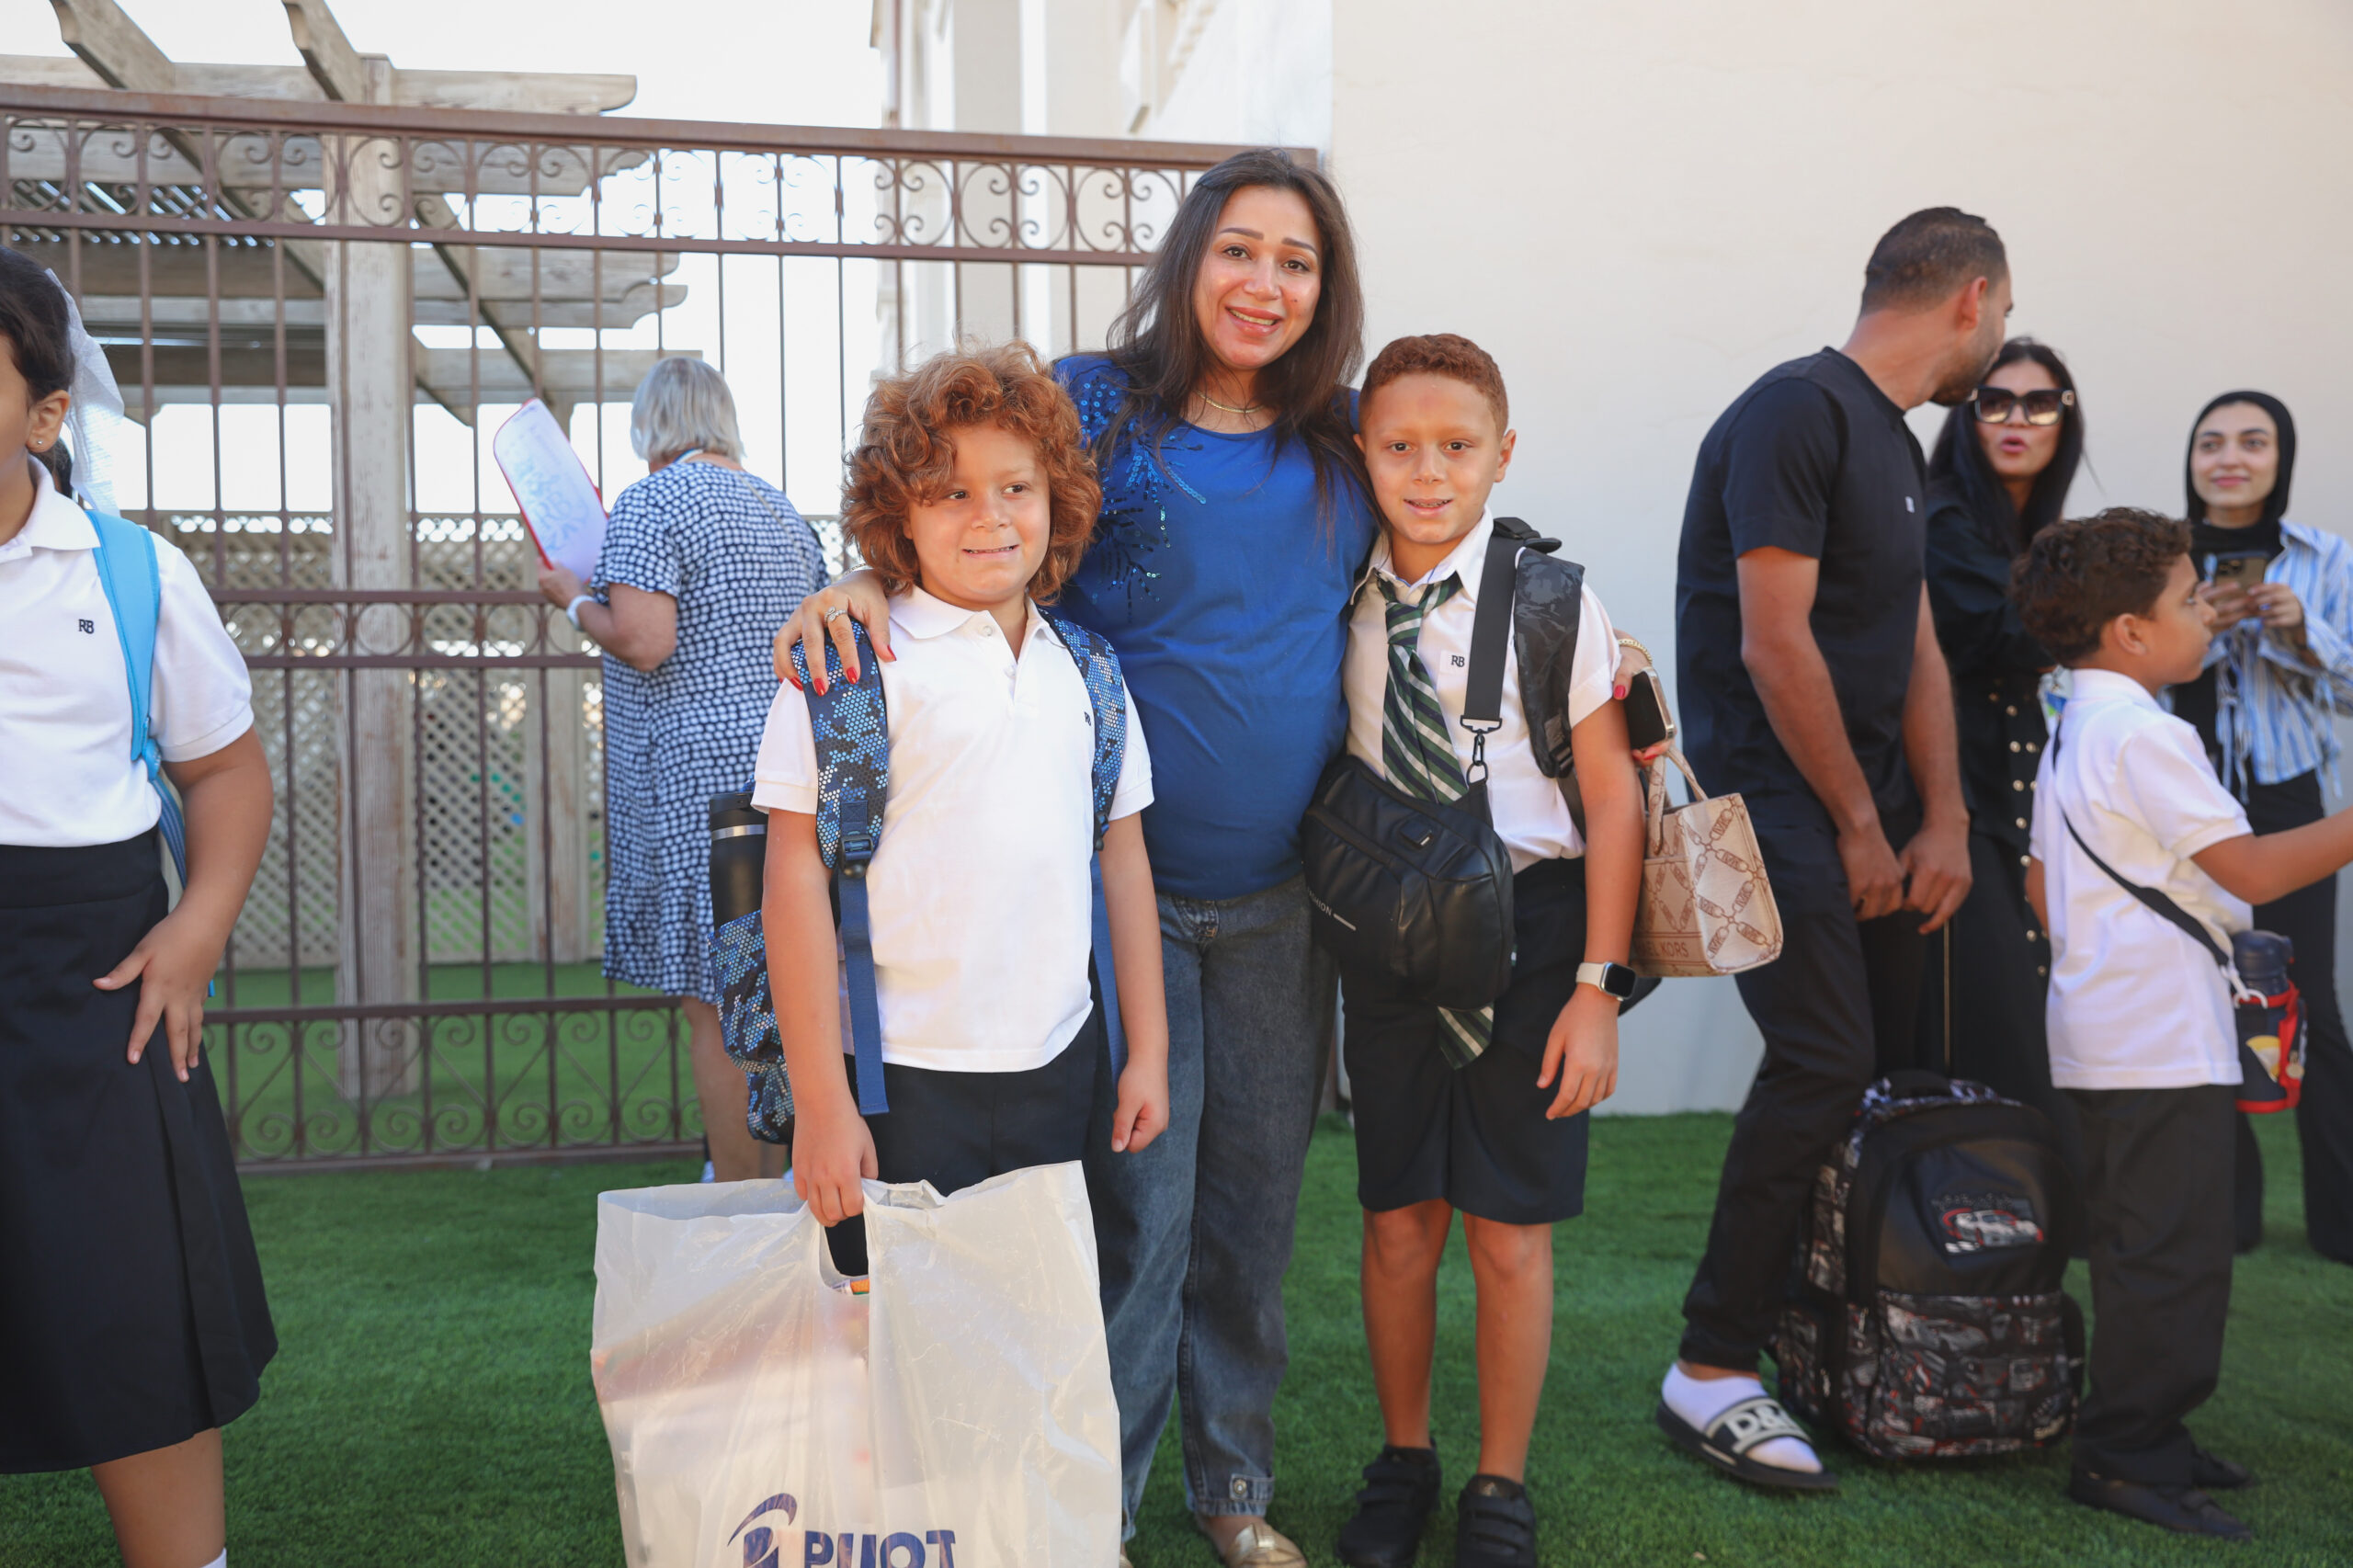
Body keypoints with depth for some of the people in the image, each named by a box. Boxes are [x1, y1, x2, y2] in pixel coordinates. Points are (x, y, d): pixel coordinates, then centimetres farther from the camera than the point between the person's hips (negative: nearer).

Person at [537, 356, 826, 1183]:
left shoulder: (650, 503, -8)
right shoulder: (780, 507, 16)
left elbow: (641, 643, -18)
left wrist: (575, 599, 0)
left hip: (699, 773, -8)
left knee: (713, 1001, -2)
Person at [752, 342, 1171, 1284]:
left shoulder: (1087, 672, 10)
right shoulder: (853, 665, -7)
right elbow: (797, 872, -9)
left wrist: (1147, 1050, 13)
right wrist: (821, 1100, -12)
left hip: (1059, 1069, 5)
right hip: (903, 1081, -5)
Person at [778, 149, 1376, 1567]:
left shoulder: (1339, 441, 9)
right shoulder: (1094, 403, -1)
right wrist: (862, 581, -27)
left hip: (1284, 894, 4)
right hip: (1124, 887, -4)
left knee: (1258, 1201, 14)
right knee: (1137, 1210, -1)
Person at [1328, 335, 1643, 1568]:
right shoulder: (1344, 608, 0)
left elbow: (1613, 798, -6)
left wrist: (1595, 985, -9)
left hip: (1525, 927, -2)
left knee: (1510, 1233, 6)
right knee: (1397, 1222, 11)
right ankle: (1401, 1465, 32)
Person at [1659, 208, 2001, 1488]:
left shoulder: (1895, 445, 18)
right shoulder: (1796, 412, -12)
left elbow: (1916, 647, 16)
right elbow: (1775, 643, -18)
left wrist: (1943, 820, 5)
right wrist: (1861, 827, -11)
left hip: (1868, 809, 9)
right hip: (1778, 801, -9)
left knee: (1885, 1063, 7)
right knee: (1824, 1067, -15)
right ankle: (1711, 1373, -6)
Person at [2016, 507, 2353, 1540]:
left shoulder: (2071, 735, 15)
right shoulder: (2145, 735, -16)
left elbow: (2042, 886, 18)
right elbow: (2253, 870, -16)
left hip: (2104, 1029, 10)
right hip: (2164, 1043, -10)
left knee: (2138, 1247, 16)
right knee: (2174, 1254, -5)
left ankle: (2143, 1440, 24)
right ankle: (2125, 1455, 0)